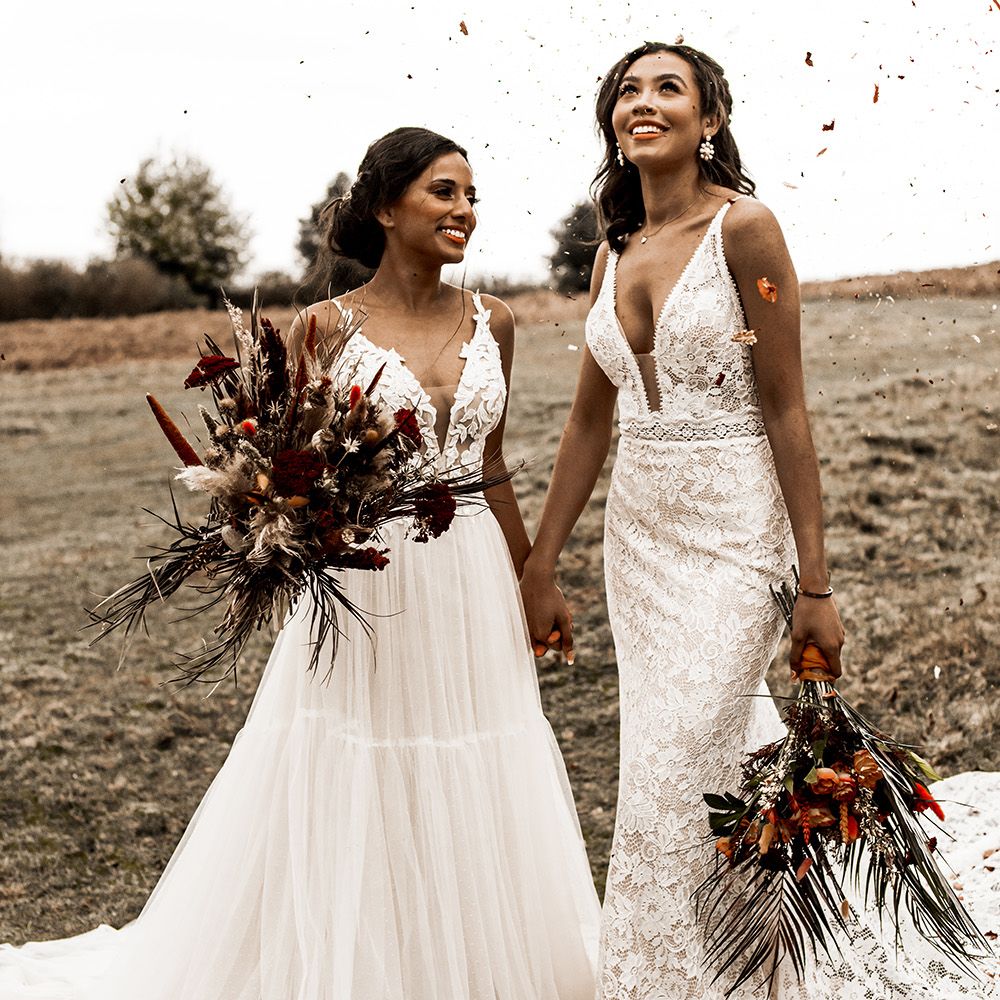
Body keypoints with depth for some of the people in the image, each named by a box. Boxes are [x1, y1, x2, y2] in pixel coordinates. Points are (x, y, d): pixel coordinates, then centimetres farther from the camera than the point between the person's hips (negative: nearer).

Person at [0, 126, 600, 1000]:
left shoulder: (492, 322, 5)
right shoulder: (328, 327, -7)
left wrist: (531, 582, 18)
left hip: (473, 592, 4)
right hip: (370, 594, -4)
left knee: (476, 821, 13)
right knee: (359, 834, 5)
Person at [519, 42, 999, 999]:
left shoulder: (744, 228, -10)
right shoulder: (617, 250, 9)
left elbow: (785, 409, -12)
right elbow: (589, 420, 12)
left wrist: (815, 583, -14)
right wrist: (539, 568, 13)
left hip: (733, 535, -6)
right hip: (638, 531, 6)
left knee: (672, 793, -6)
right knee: (732, 753, 15)